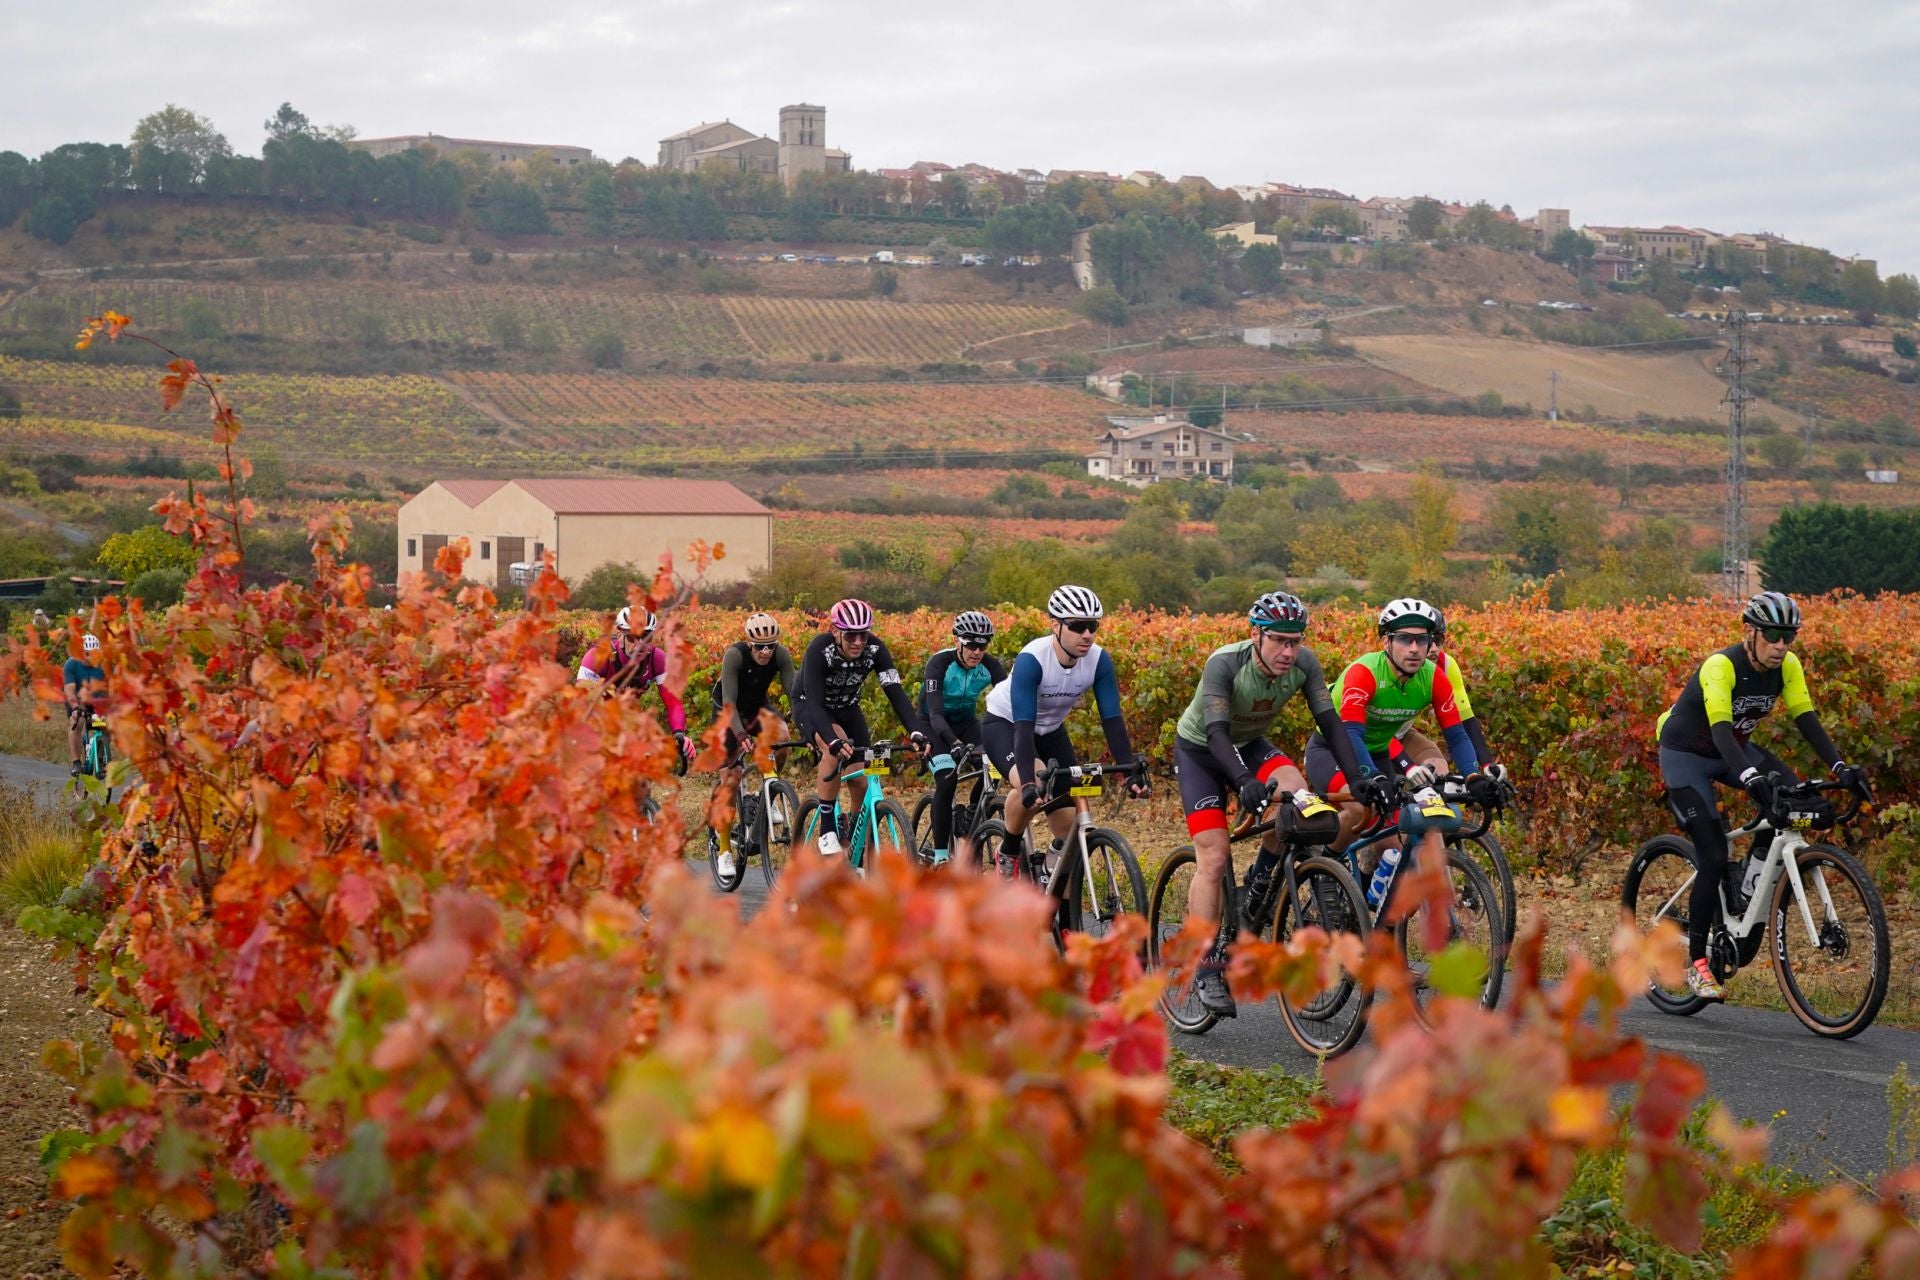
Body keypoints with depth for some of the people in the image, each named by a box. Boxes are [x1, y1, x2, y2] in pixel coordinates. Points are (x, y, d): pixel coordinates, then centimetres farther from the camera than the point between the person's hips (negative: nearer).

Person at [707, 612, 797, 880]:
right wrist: (741, 734, -51)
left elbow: (794, 692, -25)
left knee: (780, 733, -33)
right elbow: (729, 702, -37)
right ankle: (724, 849, 2)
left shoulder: (781, 655, -22)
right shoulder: (735, 655, -32)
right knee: (730, 778, -12)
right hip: (727, 711, -2)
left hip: (759, 707, 3)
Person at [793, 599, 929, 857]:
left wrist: (916, 732, -46)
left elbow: (896, 693, -29)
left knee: (862, 783, -8)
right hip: (810, 708, -4)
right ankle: (827, 832, -26)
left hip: (848, 710, 4)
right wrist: (834, 741, -57)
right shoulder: (820, 650, -33)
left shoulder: (875, 648, -24)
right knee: (835, 750, -36)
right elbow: (815, 703, -40)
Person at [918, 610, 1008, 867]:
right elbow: (935, 712, -40)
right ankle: (941, 855, -16)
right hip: (933, 724, -4)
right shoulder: (940, 663, -30)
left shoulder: (989, 665, -19)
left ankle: (970, 842, -5)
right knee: (947, 779, -25)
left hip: (964, 722, 4)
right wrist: (953, 743, -57)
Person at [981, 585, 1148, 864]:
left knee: (1071, 826, -2)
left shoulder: (1099, 660, -21)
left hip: (1050, 730, 5)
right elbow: (1024, 726, -40)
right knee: (1034, 785, -34)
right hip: (1005, 723, -5)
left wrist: (1132, 772, -31)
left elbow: (1112, 719, -21)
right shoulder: (1031, 660, -35)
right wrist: (1029, 783, -51)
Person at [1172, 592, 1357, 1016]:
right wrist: (1245, 783, -54)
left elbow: (1329, 722, -18)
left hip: (1249, 745, 4)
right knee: (1213, 858, -15)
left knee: (1293, 789, -28)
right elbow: (1216, 732, -39)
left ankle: (1258, 888, -4)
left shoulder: (1304, 663, -19)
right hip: (1200, 749, -4)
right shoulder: (1224, 663, -32)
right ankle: (1207, 968, -8)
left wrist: (1357, 777, -31)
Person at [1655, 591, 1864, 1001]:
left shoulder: (1788, 666, -12)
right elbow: (1720, 728, -42)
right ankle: (1696, 962, -7)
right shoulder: (1721, 667, -31)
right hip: (1685, 755, -6)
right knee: (1713, 856, -18)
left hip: (1734, 751, 6)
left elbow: (1805, 718, -14)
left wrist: (1839, 766, -28)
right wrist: (1750, 777, -58)